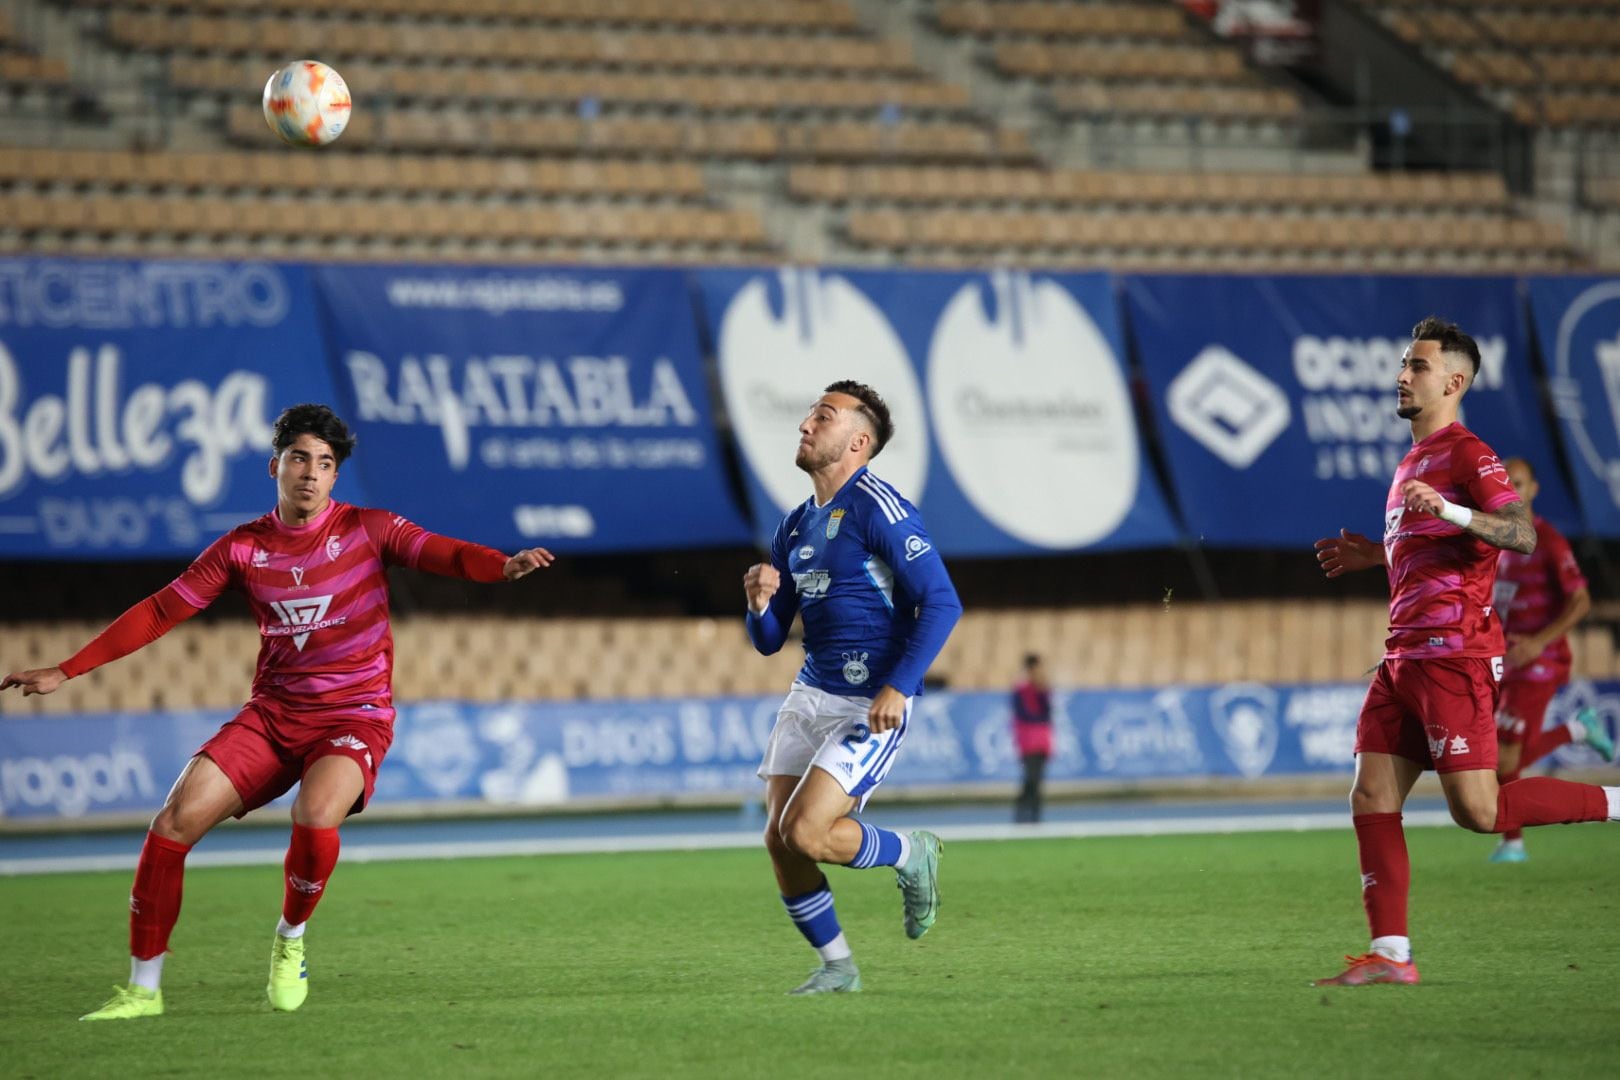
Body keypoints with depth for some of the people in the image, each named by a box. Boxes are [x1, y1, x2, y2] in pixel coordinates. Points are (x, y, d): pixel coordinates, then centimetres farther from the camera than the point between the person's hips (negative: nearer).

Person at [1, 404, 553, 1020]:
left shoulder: (366, 529, -2)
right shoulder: (242, 548, 5)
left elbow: (439, 554, -17)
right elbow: (161, 611, 8)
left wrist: (505, 566, -39)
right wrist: (64, 672, 6)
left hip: (355, 714, -3)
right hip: (272, 712, 3)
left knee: (315, 816, -33)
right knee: (175, 821, -13)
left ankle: (290, 943, -2)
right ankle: (142, 989, 0)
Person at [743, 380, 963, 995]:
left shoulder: (878, 507, -11)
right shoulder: (794, 527, 14)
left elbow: (942, 602, -17)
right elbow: (769, 640, 17)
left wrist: (898, 686, -24)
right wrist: (759, 602, -6)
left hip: (872, 705, -8)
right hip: (810, 694, 8)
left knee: (807, 833, -18)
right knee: (779, 840, -1)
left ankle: (912, 857, 9)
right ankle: (837, 967, 15)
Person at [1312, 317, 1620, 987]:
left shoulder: (1466, 454, -8)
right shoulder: (1414, 460, 22)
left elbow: (1521, 534, -22)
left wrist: (1446, 508, -33)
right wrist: (1373, 555, 26)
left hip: (1453, 655, -9)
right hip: (1404, 657, 9)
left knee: (1479, 811, -13)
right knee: (1371, 799, 0)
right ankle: (1389, 954, -1)